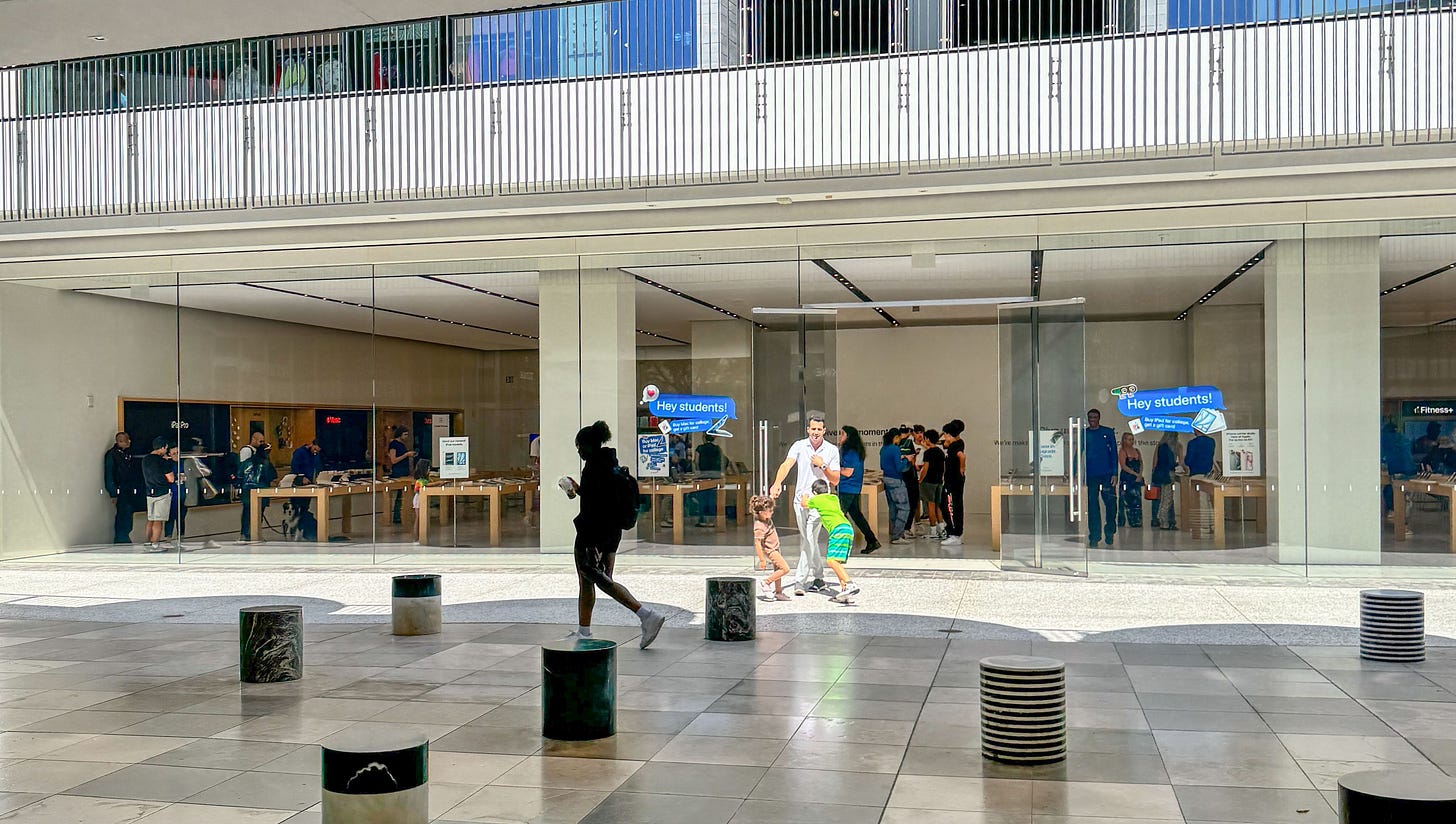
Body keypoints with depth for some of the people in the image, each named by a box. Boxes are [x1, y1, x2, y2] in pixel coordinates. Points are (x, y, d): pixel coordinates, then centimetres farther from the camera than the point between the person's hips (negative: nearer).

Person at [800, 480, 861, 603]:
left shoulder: (816, 499, 11)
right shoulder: (834, 498, 28)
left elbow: (804, 505, 33)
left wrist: (805, 497, 55)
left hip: (839, 529, -8)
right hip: (848, 528, 8)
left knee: (832, 561, -18)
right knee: (836, 562, 11)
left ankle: (850, 584, -35)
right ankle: (844, 591, 1)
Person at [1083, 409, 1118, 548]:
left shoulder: (1108, 433, 5)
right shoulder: (1084, 434, 9)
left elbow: (1114, 453, 4)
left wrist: (1114, 474, -4)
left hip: (1107, 475, -1)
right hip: (1090, 475, 1)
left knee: (1111, 505, 0)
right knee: (1092, 508, 1)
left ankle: (1109, 534, 17)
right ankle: (1094, 538, 6)